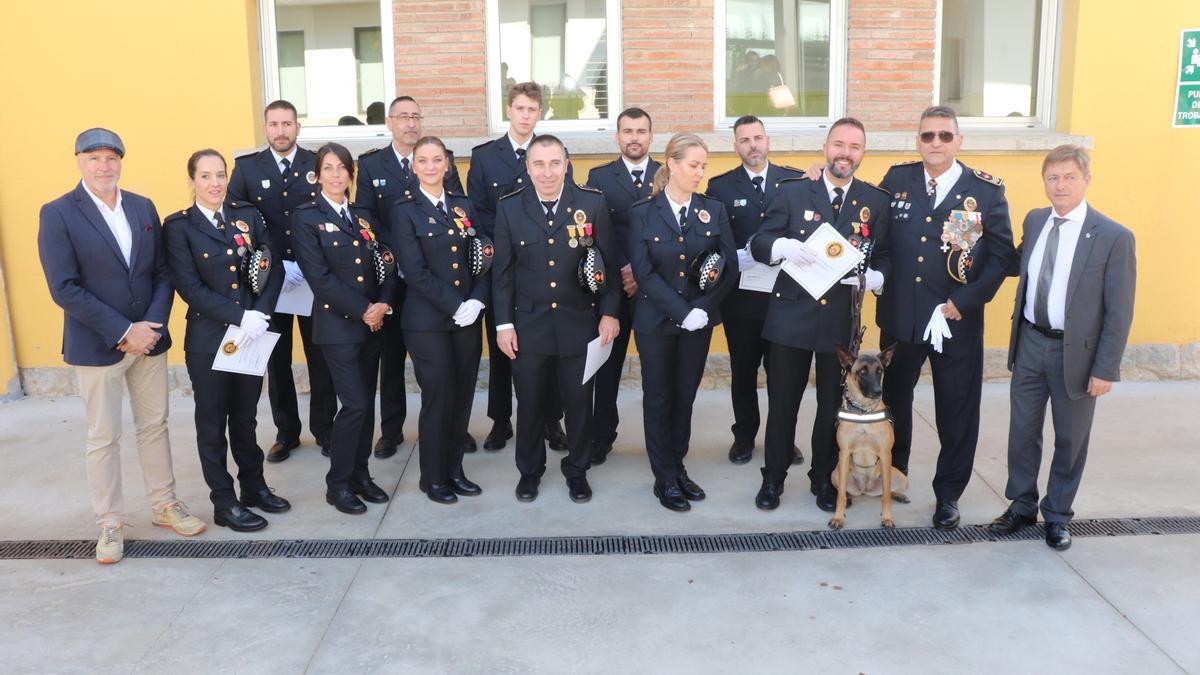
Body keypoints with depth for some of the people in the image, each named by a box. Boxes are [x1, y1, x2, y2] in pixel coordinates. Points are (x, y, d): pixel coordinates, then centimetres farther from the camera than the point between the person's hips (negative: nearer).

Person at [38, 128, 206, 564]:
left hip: (149, 338, 4)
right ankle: (109, 523, 20)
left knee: (155, 425, 14)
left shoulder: (143, 207, 5)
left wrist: (152, 325, -10)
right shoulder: (57, 214, -8)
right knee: (103, 437, 6)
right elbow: (64, 288, -14)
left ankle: (165, 505, 29)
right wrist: (123, 332, -18)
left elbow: (163, 273, 5)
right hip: (96, 346, -4)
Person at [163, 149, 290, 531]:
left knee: (245, 417, 17)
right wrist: (240, 316, -21)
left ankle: (254, 486, 32)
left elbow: (274, 269, 0)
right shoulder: (178, 226, -6)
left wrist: (260, 315, -14)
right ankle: (224, 503, 20)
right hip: (208, 340, -3)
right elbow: (189, 287, -14)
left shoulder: (248, 215, 6)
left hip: (252, 335, 4)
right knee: (213, 423, 9)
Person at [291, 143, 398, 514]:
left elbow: (387, 264, 9)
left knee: (367, 403, 9)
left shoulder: (364, 216, 14)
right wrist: (362, 310, -15)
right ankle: (337, 484, 6)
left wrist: (383, 304, -9)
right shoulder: (306, 217, -4)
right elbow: (319, 276, -13)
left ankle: (360, 474, 23)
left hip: (372, 323, 6)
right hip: (337, 324, -6)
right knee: (355, 403, -9)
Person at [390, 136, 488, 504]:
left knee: (462, 397, 9)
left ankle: (454, 470, 25)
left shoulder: (463, 205, 11)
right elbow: (416, 271, -12)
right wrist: (455, 305, -15)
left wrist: (477, 300, -9)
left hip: (467, 318, 5)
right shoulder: (404, 210, -3)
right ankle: (433, 478, 19)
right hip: (428, 321, -4)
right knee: (437, 398, 1)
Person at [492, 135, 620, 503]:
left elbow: (609, 263, 0)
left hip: (579, 323, 0)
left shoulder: (593, 202, -3)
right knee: (530, 404, 12)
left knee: (579, 403, 11)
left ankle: (576, 470, 30)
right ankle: (529, 470, 32)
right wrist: (503, 324, -2)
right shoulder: (509, 207, -1)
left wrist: (610, 312, -5)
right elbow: (502, 270, 1)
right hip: (528, 325, 1)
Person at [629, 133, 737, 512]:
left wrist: (701, 309, -14)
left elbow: (730, 266, -2)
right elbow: (644, 272, -11)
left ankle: (678, 467, 27)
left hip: (698, 321, 2)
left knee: (685, 397, 11)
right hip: (656, 322, -2)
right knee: (658, 399, 6)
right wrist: (682, 313, -18)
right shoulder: (643, 214, -4)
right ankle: (665, 479, 18)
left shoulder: (714, 211, 3)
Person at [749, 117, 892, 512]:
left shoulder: (877, 201, 4)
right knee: (782, 403, 9)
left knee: (833, 405, 13)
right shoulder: (792, 192, -1)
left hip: (842, 319, 1)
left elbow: (885, 256, 4)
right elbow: (758, 244, -3)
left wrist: (875, 278, -18)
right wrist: (784, 246, -25)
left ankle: (823, 479, 31)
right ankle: (773, 478, 26)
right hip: (792, 314, -1)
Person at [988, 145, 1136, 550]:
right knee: (1022, 431, 13)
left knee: (1070, 439, 11)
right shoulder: (1034, 221, 2)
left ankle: (1057, 516, 29)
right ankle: (1022, 505, 31)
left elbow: (1119, 312, -11)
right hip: (1030, 343, 4)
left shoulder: (1114, 238, -13)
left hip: (1076, 351, -4)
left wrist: (1105, 368, -13)